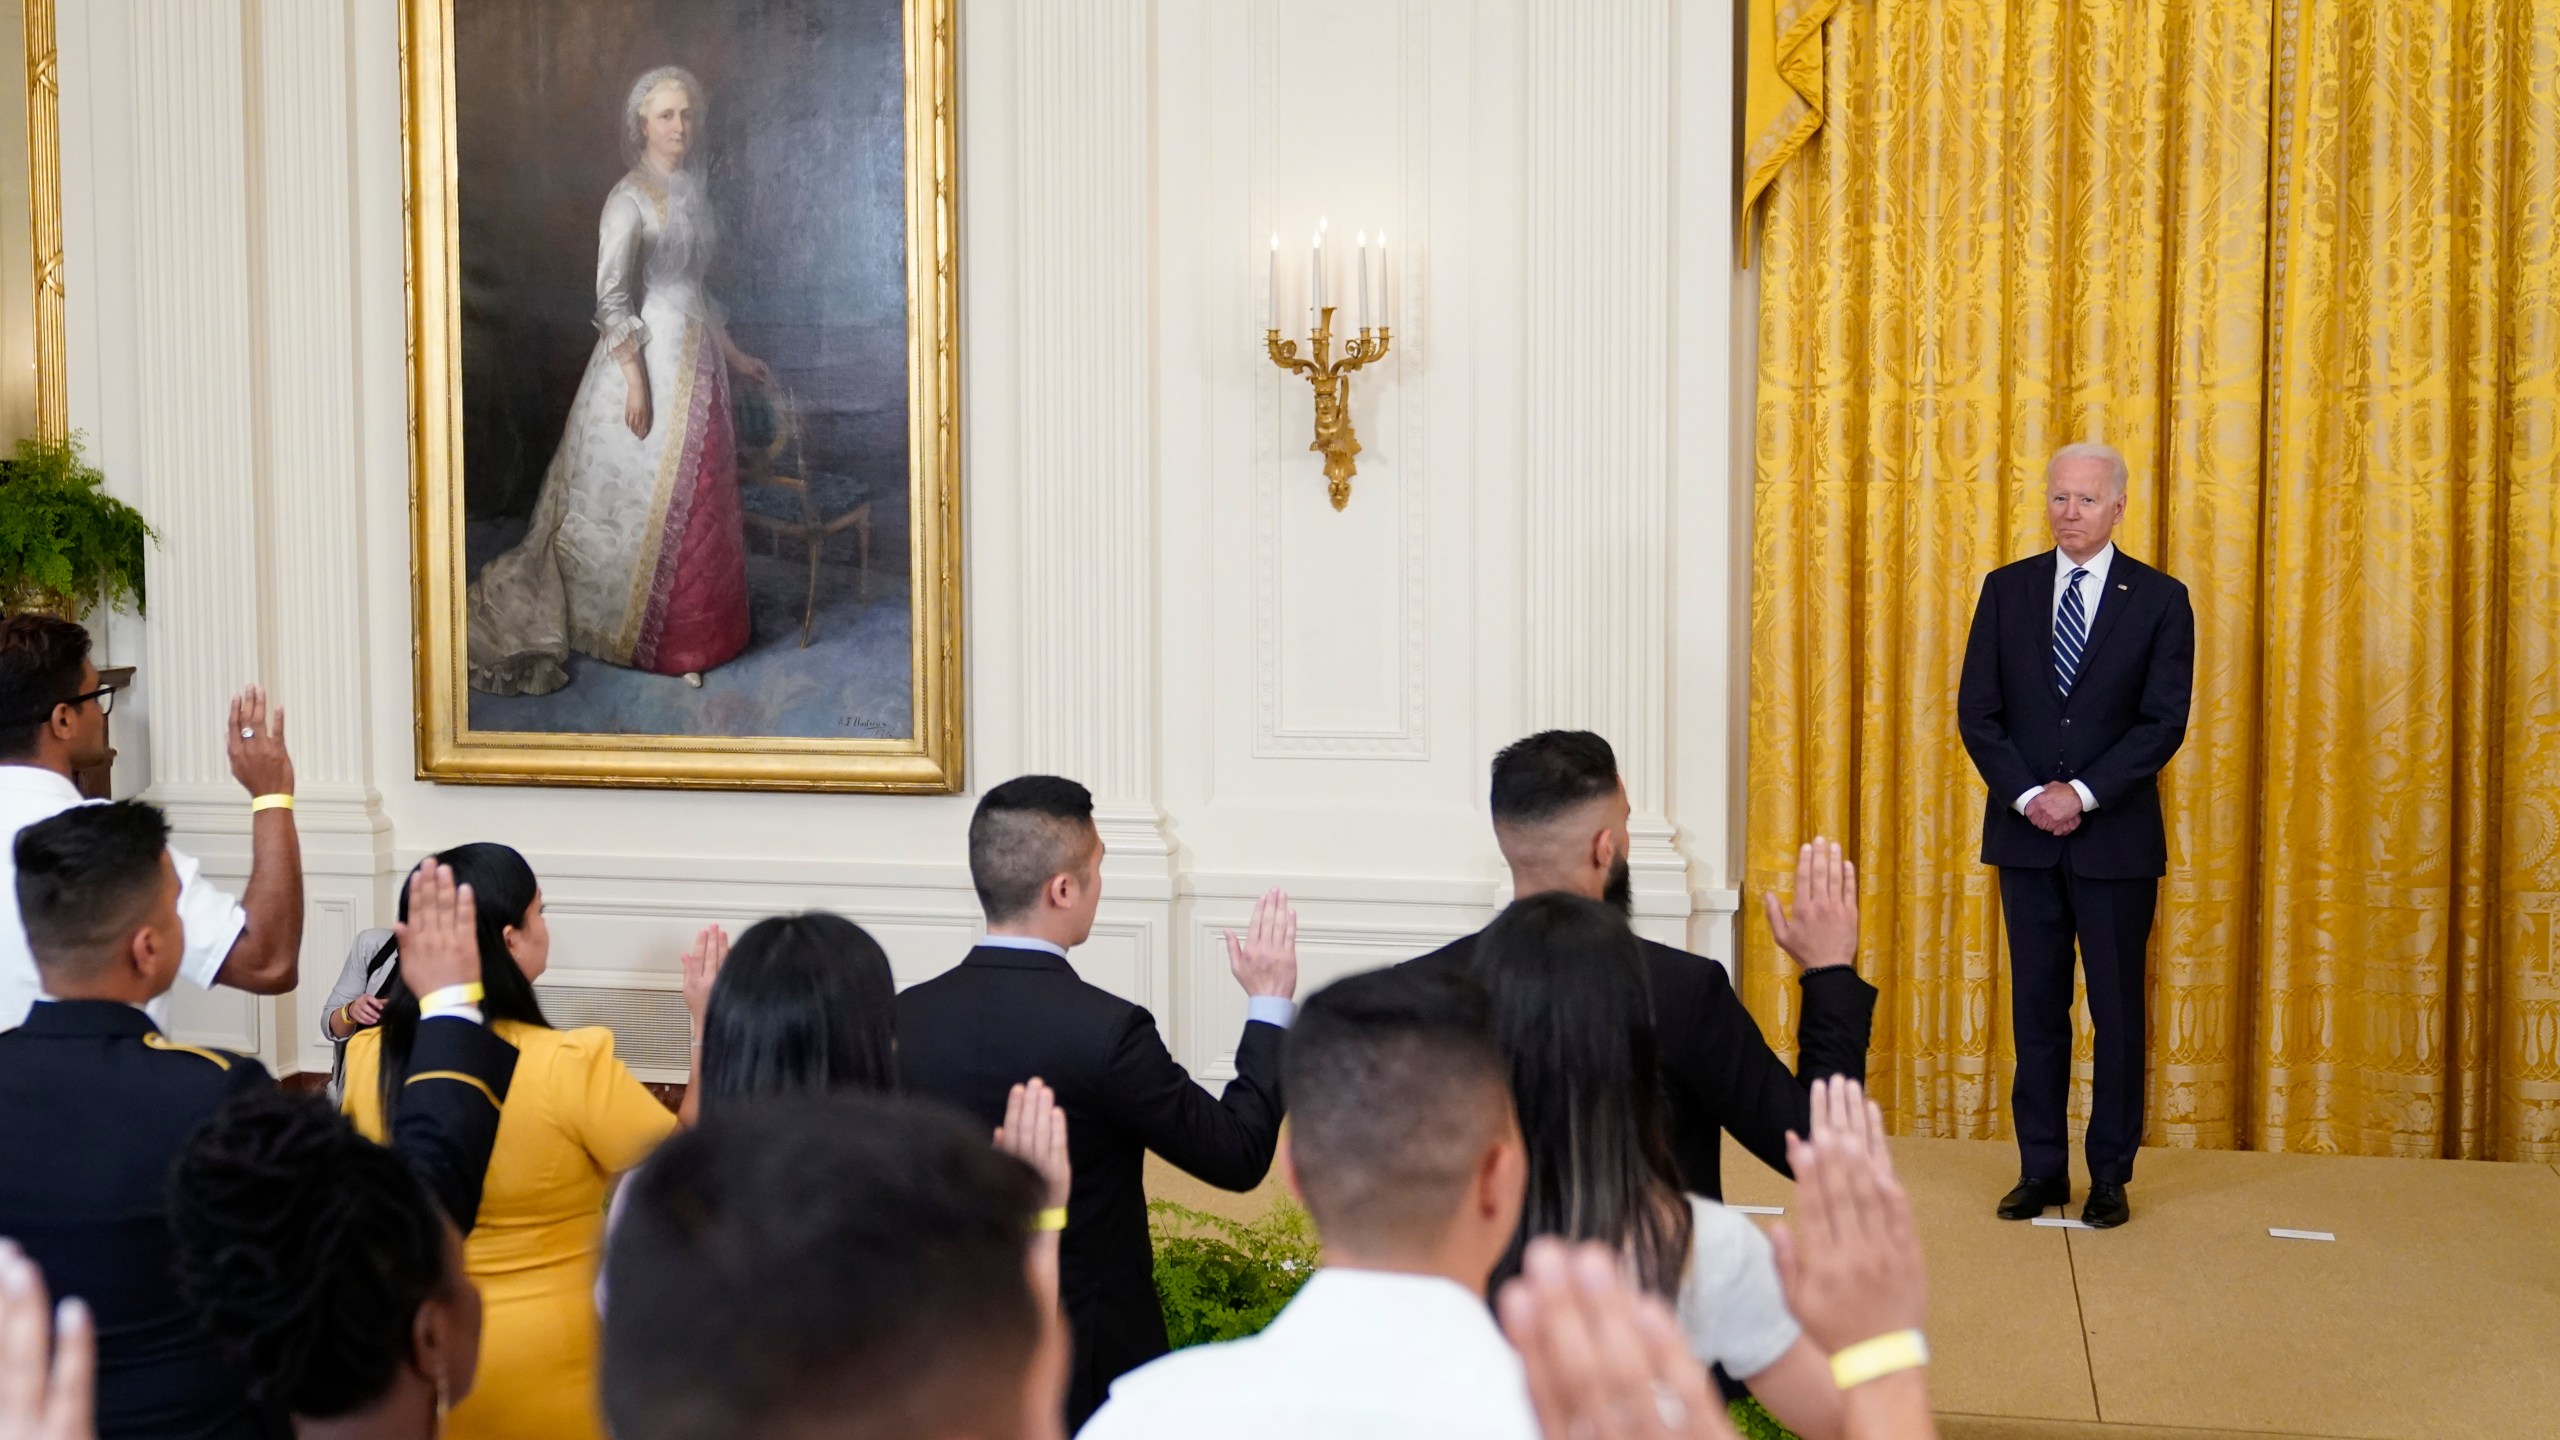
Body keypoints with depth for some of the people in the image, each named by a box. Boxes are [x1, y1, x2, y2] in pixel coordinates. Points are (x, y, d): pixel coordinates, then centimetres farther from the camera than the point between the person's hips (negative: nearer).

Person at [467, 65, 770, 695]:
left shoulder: (691, 192, 11)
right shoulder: (630, 199, -13)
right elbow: (611, 297, -16)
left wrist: (734, 355, 19)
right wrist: (635, 378, -20)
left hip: (697, 360, 8)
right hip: (648, 358, -8)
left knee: (697, 496, 11)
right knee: (647, 497, 0)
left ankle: (691, 630, 22)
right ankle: (646, 637, 11)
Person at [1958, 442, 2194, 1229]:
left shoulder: (2159, 599, 0)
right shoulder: (2006, 590, 6)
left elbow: (2164, 721, -7)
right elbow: (1977, 711, 2)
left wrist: (2083, 794, -15)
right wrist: (2028, 795, -11)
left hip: (2115, 836, -2)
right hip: (2025, 834, 2)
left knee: (2118, 1010, 4)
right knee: (2036, 1008, 7)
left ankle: (2110, 1176, 13)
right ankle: (2041, 1169, 14)